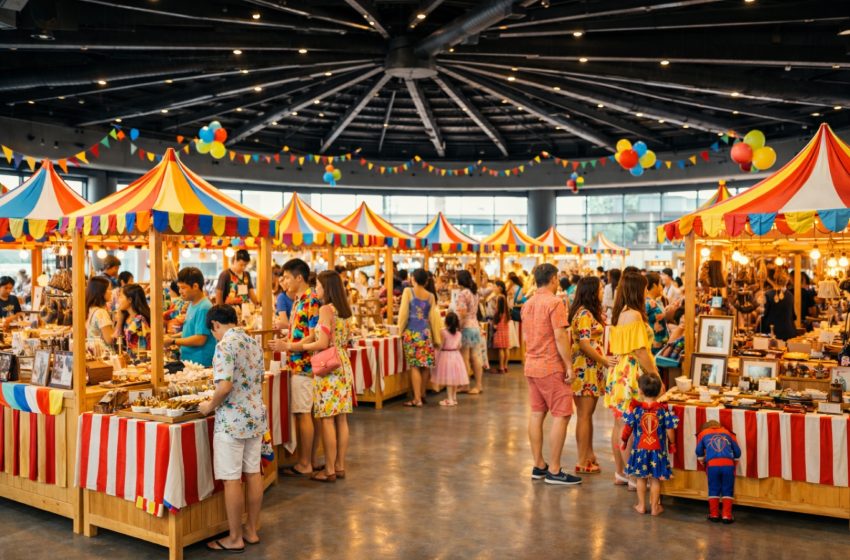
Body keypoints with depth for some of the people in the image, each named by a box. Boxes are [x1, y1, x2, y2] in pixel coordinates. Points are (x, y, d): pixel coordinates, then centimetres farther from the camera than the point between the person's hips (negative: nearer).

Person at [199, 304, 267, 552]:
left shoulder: (225, 345, -15)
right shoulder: (254, 342, 8)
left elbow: (225, 386, -23)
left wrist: (209, 406, -8)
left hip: (232, 420, -8)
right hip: (256, 416, 8)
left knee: (232, 479, 2)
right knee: (253, 473, 14)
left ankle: (235, 538, 11)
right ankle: (252, 530, 23)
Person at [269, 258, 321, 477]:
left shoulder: (311, 301, -15)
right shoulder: (298, 301, 14)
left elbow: (314, 337, -18)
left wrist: (288, 346, -16)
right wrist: (283, 342, 8)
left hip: (304, 366, -9)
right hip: (298, 366, 9)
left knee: (304, 415, -2)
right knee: (309, 414, 13)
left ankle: (304, 464, 6)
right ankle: (311, 460, 20)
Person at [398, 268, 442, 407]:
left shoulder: (408, 291, -3)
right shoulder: (431, 296, 6)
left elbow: (403, 313, -5)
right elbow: (433, 317, 7)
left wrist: (400, 330, 7)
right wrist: (436, 338, 13)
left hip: (411, 332, -3)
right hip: (426, 332, 3)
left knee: (414, 366, -2)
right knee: (425, 365, 11)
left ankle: (417, 399, -4)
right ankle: (423, 395, 21)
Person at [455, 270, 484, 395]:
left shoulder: (462, 294, -13)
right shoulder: (475, 292, 11)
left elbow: (462, 314, -19)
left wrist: (458, 328, -15)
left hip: (466, 327, -8)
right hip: (476, 327, 8)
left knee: (465, 359, -1)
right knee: (475, 358, 9)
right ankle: (479, 385, 12)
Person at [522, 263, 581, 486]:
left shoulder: (528, 304, 11)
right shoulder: (554, 302, -14)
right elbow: (560, 336, -19)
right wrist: (569, 365, -15)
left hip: (531, 365, 8)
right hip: (551, 367, -8)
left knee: (537, 414, 11)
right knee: (561, 416, -3)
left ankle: (538, 466, 16)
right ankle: (554, 471, -2)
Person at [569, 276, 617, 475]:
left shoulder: (590, 312, 17)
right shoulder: (584, 314, -15)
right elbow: (584, 344, -21)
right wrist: (603, 360, -18)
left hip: (591, 370, 10)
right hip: (585, 369, -10)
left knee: (588, 413, 15)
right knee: (584, 414, -4)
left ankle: (589, 454, 25)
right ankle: (582, 462, 2)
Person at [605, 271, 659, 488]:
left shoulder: (619, 314, 12)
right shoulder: (634, 315, -16)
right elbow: (640, 352, -18)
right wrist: (655, 377, -12)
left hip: (619, 373, 9)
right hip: (632, 375, -9)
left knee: (620, 425, 12)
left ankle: (620, 472, 20)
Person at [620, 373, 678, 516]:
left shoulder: (635, 409, -10)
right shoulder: (663, 410, -10)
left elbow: (627, 427, -6)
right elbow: (670, 430, -7)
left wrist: (624, 440, 12)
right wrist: (672, 444, 11)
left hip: (639, 450, 0)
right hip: (658, 450, 0)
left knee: (641, 478, 14)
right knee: (655, 479, 11)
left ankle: (641, 505, 21)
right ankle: (655, 507, 18)